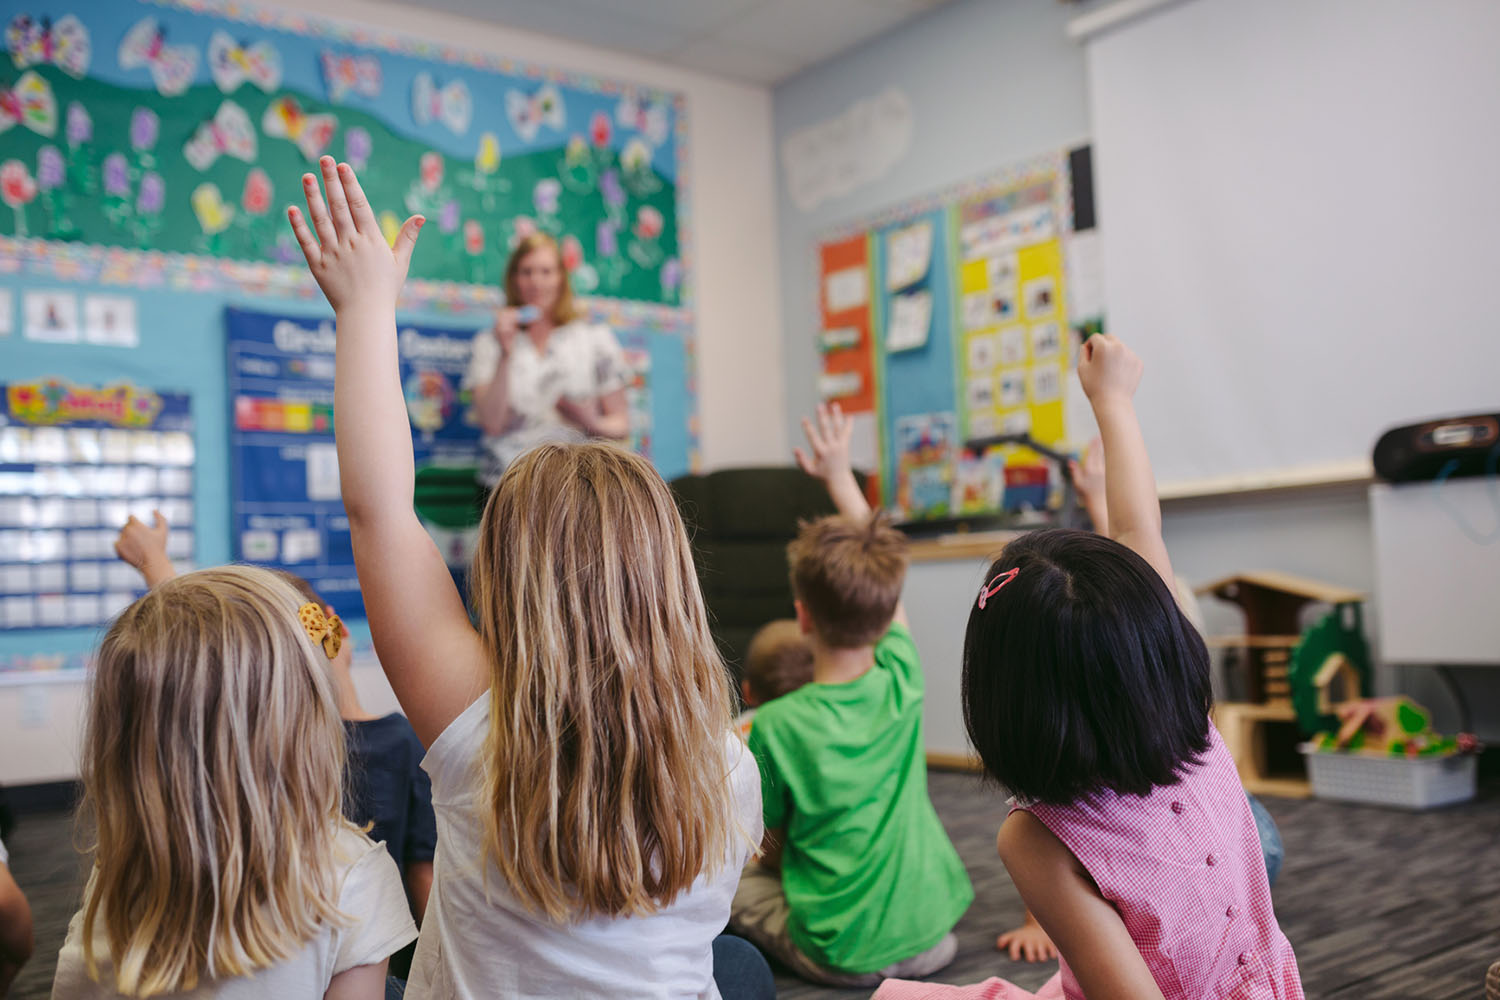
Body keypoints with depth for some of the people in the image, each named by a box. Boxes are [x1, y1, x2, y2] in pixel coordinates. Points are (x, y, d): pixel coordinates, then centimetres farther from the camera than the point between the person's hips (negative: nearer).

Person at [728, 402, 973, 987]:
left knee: (734, 883, 15)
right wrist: (839, 475, 13)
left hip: (841, 956, -4)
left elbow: (770, 849, -7)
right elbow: (879, 572, 4)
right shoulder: (902, 679, -11)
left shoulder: (776, 725, -20)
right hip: (928, 938, 4)